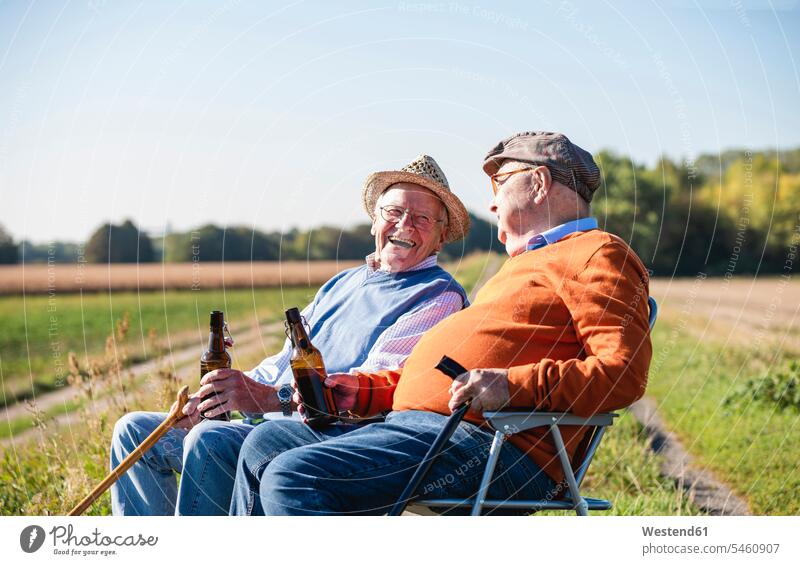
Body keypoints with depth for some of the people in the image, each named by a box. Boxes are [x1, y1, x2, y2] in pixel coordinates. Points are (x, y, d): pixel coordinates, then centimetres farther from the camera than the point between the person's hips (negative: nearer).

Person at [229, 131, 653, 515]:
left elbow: (624, 372, -17)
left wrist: (514, 385, -27)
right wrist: (360, 390, 20)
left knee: (295, 476, -23)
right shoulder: (527, 265, 33)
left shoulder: (599, 254, 0)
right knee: (264, 446, 10)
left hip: (489, 446, -11)